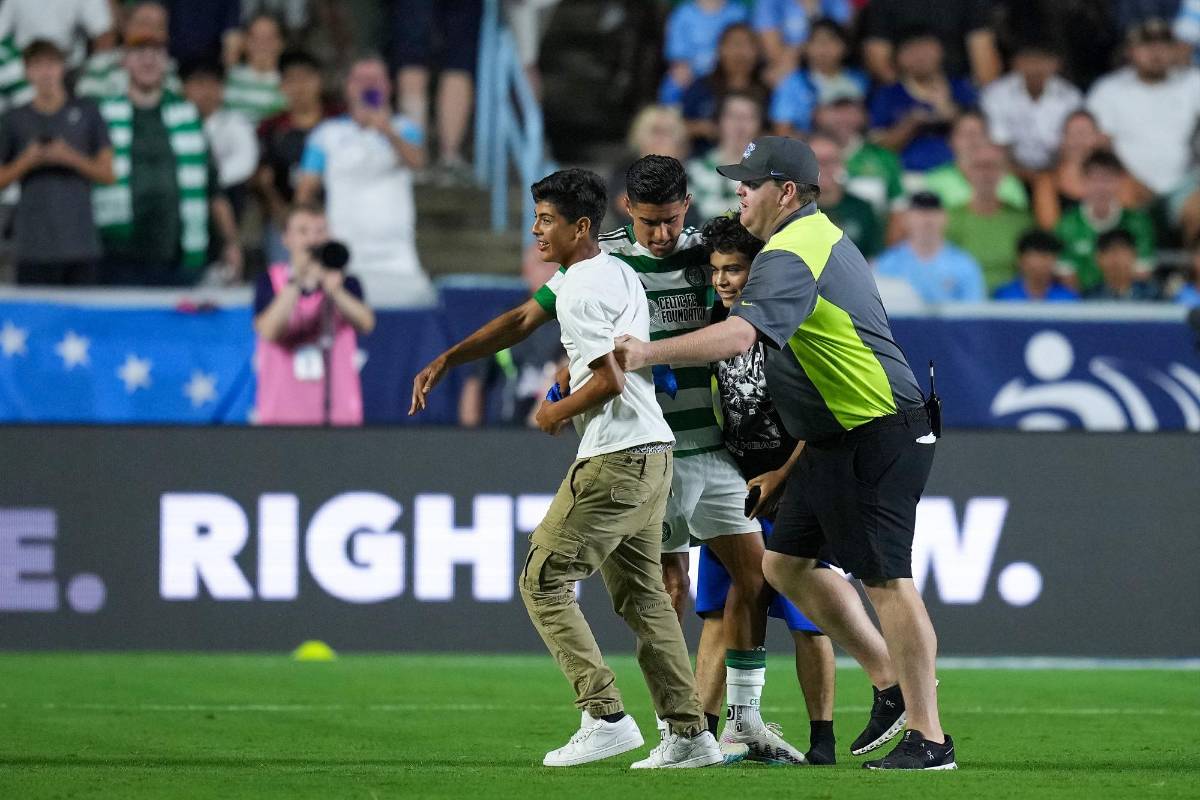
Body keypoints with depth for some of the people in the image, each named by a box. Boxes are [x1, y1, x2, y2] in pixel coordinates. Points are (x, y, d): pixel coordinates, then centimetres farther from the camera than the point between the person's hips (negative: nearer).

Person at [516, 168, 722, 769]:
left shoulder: (579, 290, -14)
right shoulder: (620, 274, 17)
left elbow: (609, 381, -19)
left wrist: (557, 413, -5)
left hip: (614, 459, -10)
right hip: (653, 450, 10)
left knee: (543, 580, -5)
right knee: (641, 593, 14)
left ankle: (605, 716, -12)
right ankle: (689, 732, 11)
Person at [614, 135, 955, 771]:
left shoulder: (788, 257, -19)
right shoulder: (824, 235, 15)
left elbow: (738, 336, -35)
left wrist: (652, 353, -37)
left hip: (876, 438, -11)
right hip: (832, 441, 11)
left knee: (885, 579, -8)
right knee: (785, 563, 13)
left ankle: (928, 738, -5)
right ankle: (894, 683, 19)